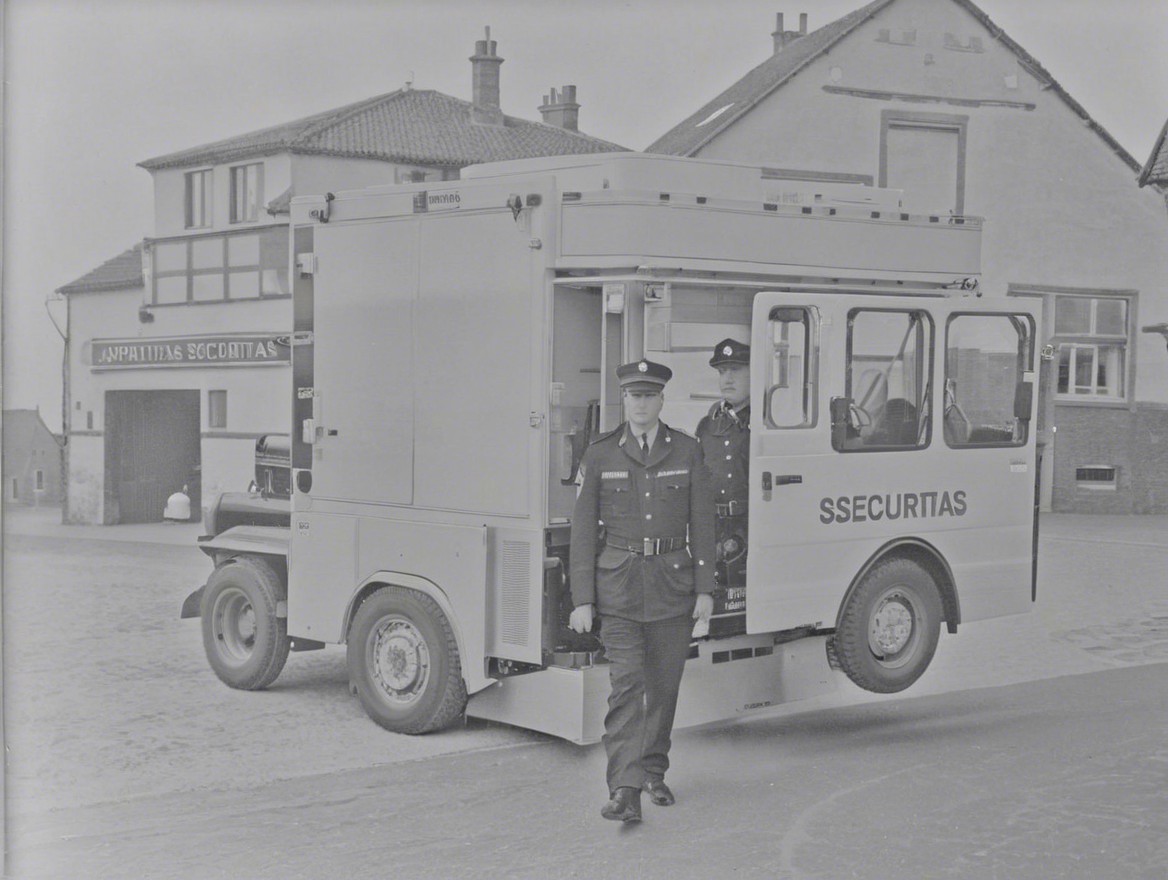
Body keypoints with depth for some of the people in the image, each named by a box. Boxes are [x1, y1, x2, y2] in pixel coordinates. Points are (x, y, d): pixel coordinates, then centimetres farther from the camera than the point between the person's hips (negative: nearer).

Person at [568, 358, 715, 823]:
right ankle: (624, 790, -14)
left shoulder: (686, 451, 4)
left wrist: (704, 589, 0)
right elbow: (583, 529, 2)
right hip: (618, 583, -2)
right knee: (627, 683, -11)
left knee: (665, 684, 10)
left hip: (673, 581, 2)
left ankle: (654, 771, 29)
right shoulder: (600, 455, 2)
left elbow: (701, 523, 5)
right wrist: (582, 599, -3)